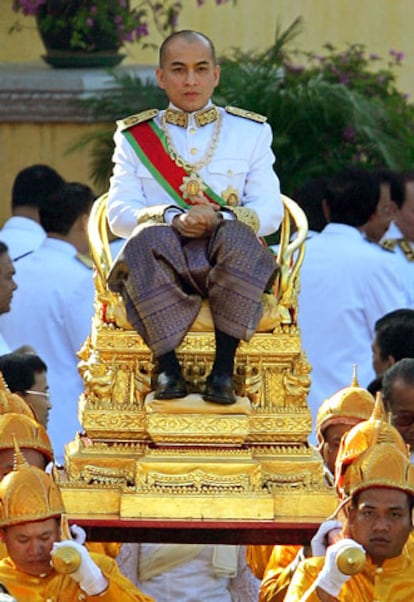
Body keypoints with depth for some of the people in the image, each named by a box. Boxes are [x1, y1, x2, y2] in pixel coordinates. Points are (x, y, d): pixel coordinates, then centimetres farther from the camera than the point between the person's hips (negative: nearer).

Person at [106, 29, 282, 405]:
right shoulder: (135, 136, 18)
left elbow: (270, 212, 6)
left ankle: (224, 368, -33)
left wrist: (221, 218, -15)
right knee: (148, 238, -36)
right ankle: (168, 365, -35)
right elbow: (119, 214, 5)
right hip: (163, 261, 0)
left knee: (237, 236, -36)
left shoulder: (251, 132, 18)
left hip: (224, 261, 0)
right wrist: (173, 219, -16)